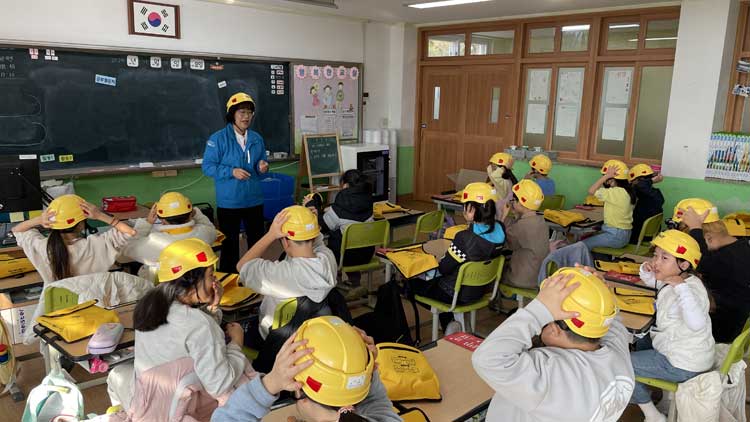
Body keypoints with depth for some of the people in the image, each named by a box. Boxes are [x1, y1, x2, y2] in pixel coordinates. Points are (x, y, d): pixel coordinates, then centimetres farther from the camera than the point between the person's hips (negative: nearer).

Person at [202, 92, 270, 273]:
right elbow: (207, 166, -10)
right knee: (230, 244, 9)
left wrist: (262, 168, -9)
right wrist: (231, 172, -22)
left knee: (257, 242, 15)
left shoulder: (257, 139, 6)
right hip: (228, 202, -4)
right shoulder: (218, 139, -9)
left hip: (254, 201, 5)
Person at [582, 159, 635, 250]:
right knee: (588, 237, 21)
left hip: (616, 236, -10)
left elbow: (591, 191, -22)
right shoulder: (626, 191, 7)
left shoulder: (616, 192, -21)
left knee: (583, 245, -10)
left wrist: (607, 176, -19)